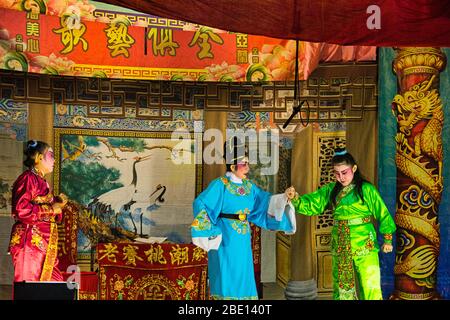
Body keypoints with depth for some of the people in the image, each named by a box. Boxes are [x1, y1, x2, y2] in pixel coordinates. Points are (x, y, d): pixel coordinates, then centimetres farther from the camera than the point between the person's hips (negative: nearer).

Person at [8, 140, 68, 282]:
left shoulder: (41, 181, 19)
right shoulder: (27, 178, -7)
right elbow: (21, 209, -21)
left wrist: (57, 204, 9)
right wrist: (51, 209, -12)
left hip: (44, 244, 9)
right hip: (30, 243, -9)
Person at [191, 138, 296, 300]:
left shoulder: (248, 186, 8)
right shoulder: (220, 185, -12)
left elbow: (265, 202, 11)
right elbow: (200, 204, -19)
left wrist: (283, 198, -4)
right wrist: (211, 231, -18)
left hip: (243, 240, 6)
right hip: (225, 239, -6)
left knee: (243, 277, 12)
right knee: (226, 277, 0)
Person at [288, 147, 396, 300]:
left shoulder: (366, 189, -8)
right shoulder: (331, 190, 4)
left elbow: (382, 213, -2)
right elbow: (311, 204, -2)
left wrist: (387, 239, 0)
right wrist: (295, 199, -21)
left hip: (364, 246, -4)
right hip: (340, 247, 5)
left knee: (370, 287, -2)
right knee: (342, 287, 16)